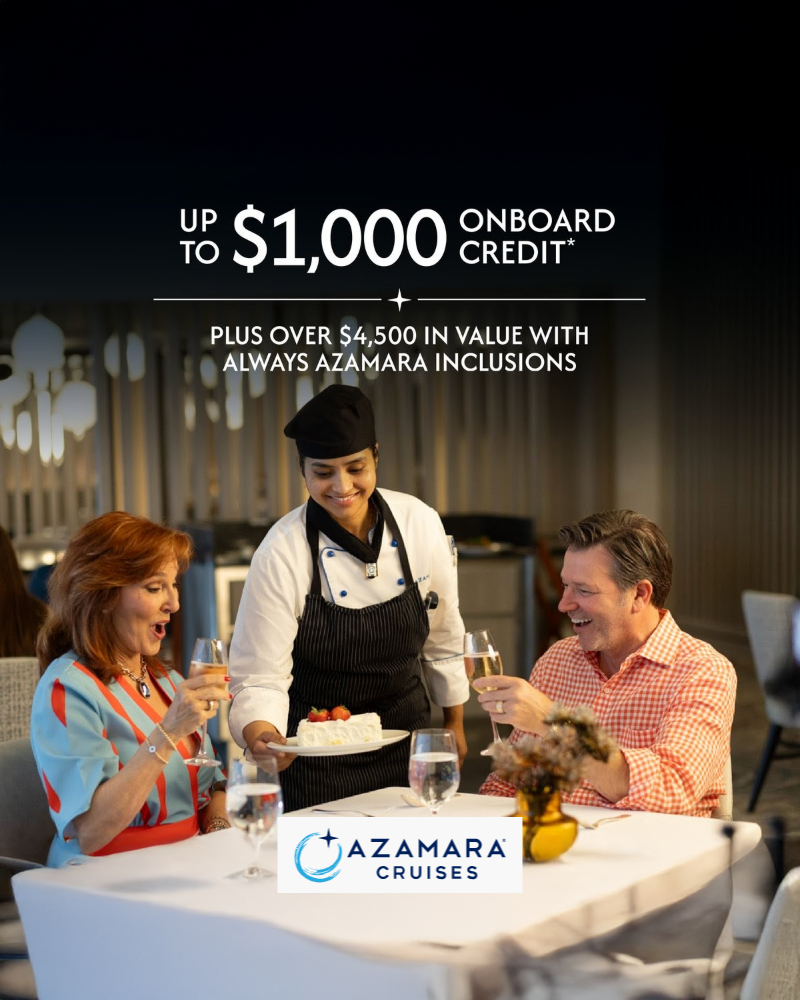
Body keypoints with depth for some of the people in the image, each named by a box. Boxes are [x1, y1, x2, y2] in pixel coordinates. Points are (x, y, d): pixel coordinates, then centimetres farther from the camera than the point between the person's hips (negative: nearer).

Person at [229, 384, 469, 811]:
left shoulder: (420, 523, -10)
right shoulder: (282, 554, -20)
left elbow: (443, 634, 5)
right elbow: (260, 678, -19)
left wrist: (455, 723, 14)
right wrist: (262, 736, -39)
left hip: (406, 732, 3)